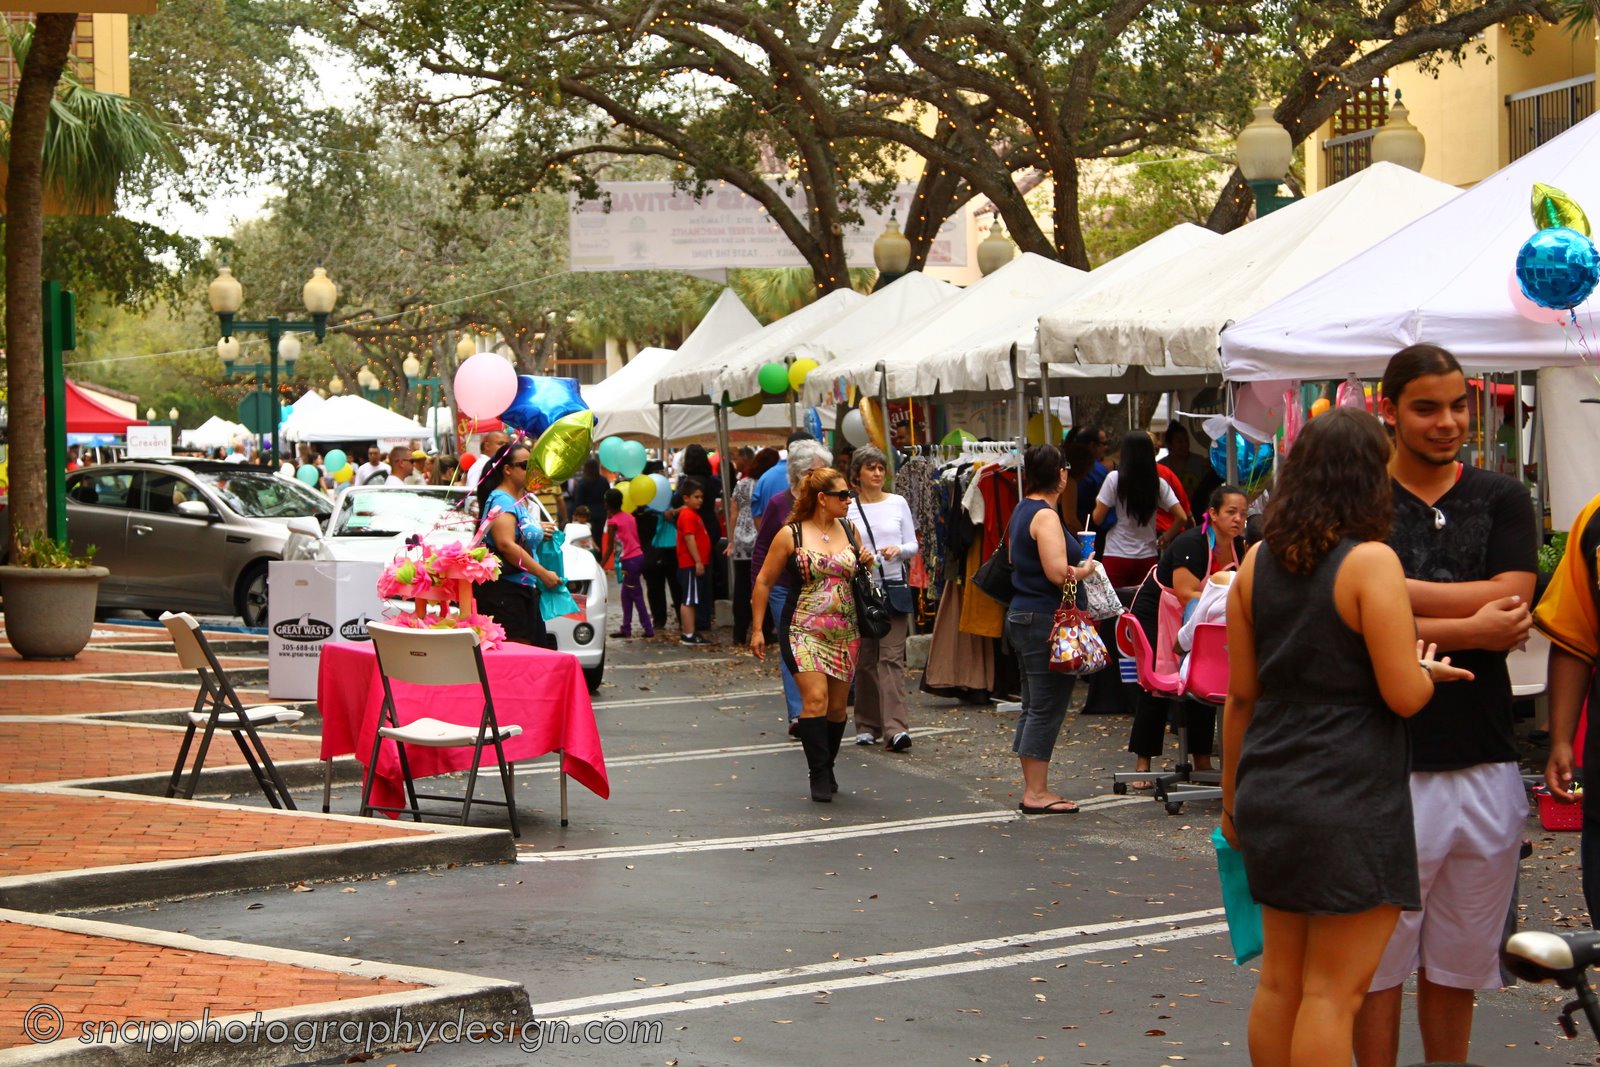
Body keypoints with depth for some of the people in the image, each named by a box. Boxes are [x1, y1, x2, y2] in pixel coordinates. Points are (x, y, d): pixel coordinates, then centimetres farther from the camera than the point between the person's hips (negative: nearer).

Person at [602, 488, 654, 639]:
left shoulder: (612, 521, -6)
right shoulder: (629, 517, 15)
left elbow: (610, 548, -5)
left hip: (628, 560, -8)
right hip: (638, 556, 8)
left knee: (636, 596, -4)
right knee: (626, 595, 14)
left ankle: (648, 628, -6)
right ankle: (626, 628, 15)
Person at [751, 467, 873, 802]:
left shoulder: (850, 531, 9)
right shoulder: (790, 535, -5)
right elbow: (764, 582, 1)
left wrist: (867, 563, 0)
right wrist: (757, 629, -1)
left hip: (845, 633, 5)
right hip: (803, 631, -5)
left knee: (837, 707, 8)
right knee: (815, 698, -18)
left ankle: (826, 768, 25)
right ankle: (819, 776, -14)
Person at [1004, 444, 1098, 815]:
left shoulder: (1022, 510, 14)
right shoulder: (1045, 516, -16)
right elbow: (1058, 573, -23)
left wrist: (1074, 566, 16)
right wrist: (1086, 568, -3)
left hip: (1022, 615, 10)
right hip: (1045, 620, -10)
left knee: (1033, 706, 14)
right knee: (1046, 707, -6)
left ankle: (1034, 787, 19)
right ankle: (1036, 793, -3)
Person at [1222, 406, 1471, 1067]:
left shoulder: (1257, 563, 5)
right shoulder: (1370, 561, -13)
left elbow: (1241, 694, 9)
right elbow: (1404, 695, -15)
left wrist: (1232, 793, 18)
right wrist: (1427, 669, 8)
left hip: (1270, 792, 7)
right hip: (1349, 801, -6)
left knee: (1280, 979, 15)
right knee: (1332, 990, -1)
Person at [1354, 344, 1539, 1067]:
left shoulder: (1502, 501, 10)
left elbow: (1511, 603, -7)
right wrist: (1469, 630, -13)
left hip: (1483, 762, 3)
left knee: (1458, 963, 12)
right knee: (1377, 960, 2)